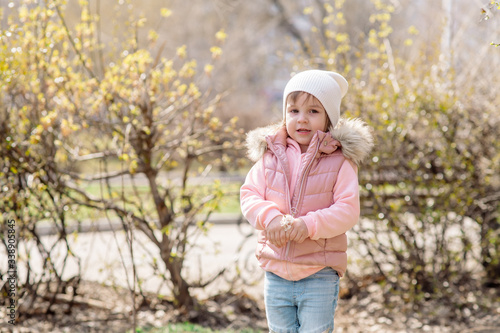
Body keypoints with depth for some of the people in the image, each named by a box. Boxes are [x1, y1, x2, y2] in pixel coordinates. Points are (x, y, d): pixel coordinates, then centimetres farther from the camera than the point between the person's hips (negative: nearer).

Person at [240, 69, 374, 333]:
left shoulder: (339, 161, -6)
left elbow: (348, 210, -13)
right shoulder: (270, 156, 3)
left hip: (320, 274, -3)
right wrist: (269, 217, -21)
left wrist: (310, 225, -26)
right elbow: (249, 194, -1)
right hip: (276, 272, 4)